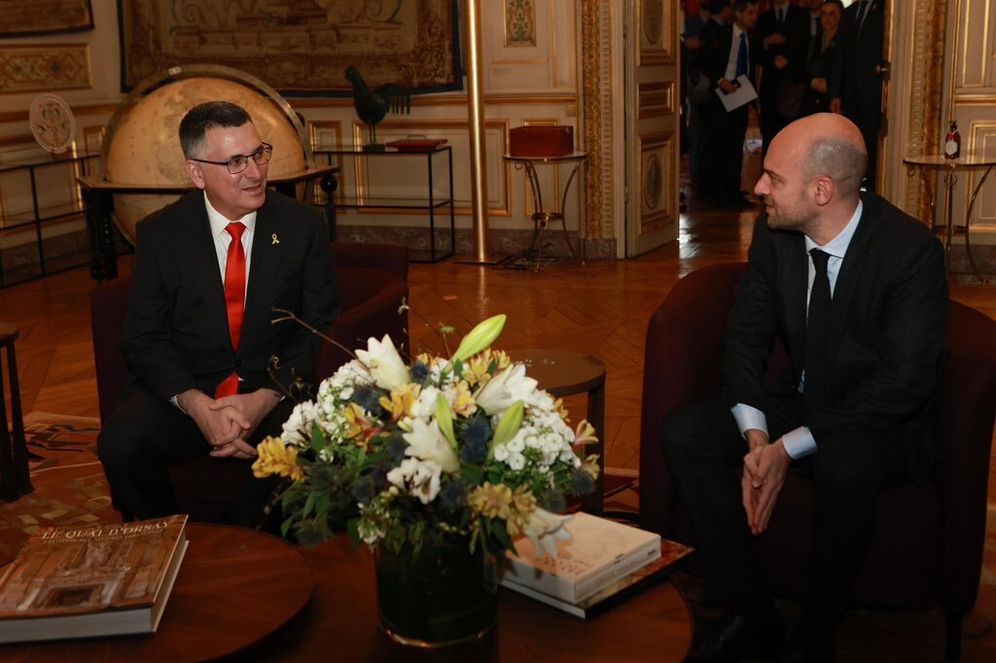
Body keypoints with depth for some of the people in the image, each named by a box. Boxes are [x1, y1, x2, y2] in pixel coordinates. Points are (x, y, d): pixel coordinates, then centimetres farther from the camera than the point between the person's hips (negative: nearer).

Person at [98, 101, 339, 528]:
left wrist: (266, 398, -17)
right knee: (120, 443, -27)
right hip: (184, 392, 1)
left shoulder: (303, 226, 0)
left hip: (276, 391, -1)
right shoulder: (160, 233, 1)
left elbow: (321, 331, 0)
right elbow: (143, 339, 0)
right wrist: (195, 404, -19)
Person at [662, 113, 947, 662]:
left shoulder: (913, 250, -21)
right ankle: (751, 616, -6)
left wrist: (789, 449, -26)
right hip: (799, 402, 6)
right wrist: (756, 437, -17)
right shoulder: (773, 233, -5)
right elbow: (746, 335, 0)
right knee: (683, 433, -16)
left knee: (843, 468, -38)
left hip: (881, 420, -5)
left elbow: (905, 382, -23)